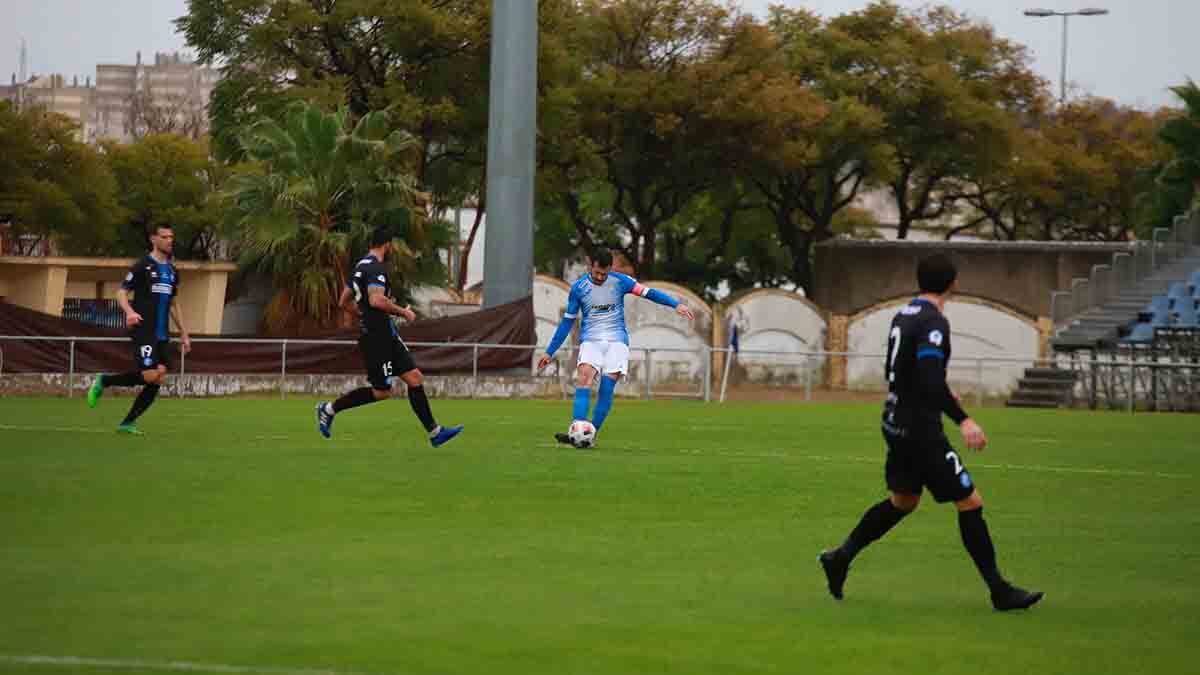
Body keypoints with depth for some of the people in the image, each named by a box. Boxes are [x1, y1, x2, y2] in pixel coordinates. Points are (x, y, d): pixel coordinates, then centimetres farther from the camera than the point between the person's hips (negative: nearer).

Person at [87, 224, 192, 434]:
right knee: (150, 375, -18)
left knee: (158, 379, -3)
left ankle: (128, 423, 7)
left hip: (162, 334, 7)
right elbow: (122, 293, -6)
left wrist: (184, 334, 21)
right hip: (143, 330, -7)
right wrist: (129, 312, -26)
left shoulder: (172, 271, 17)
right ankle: (104, 381, 4)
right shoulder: (142, 266, -4)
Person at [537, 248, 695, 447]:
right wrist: (549, 352, 12)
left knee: (607, 386, -14)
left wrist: (676, 304, -14)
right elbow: (567, 321, 11)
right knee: (584, 377, -24)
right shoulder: (578, 288, 3)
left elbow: (648, 293, 0)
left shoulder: (620, 281, 1)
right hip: (591, 340, 0)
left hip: (617, 341, 0)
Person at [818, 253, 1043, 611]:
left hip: (896, 424, 9)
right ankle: (999, 591, -1)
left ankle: (841, 557, 25)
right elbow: (930, 381, -29)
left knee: (902, 501, 24)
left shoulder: (903, 316, 9)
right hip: (920, 430, -9)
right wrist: (963, 420, -32)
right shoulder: (933, 322, -19)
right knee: (970, 502, -4)